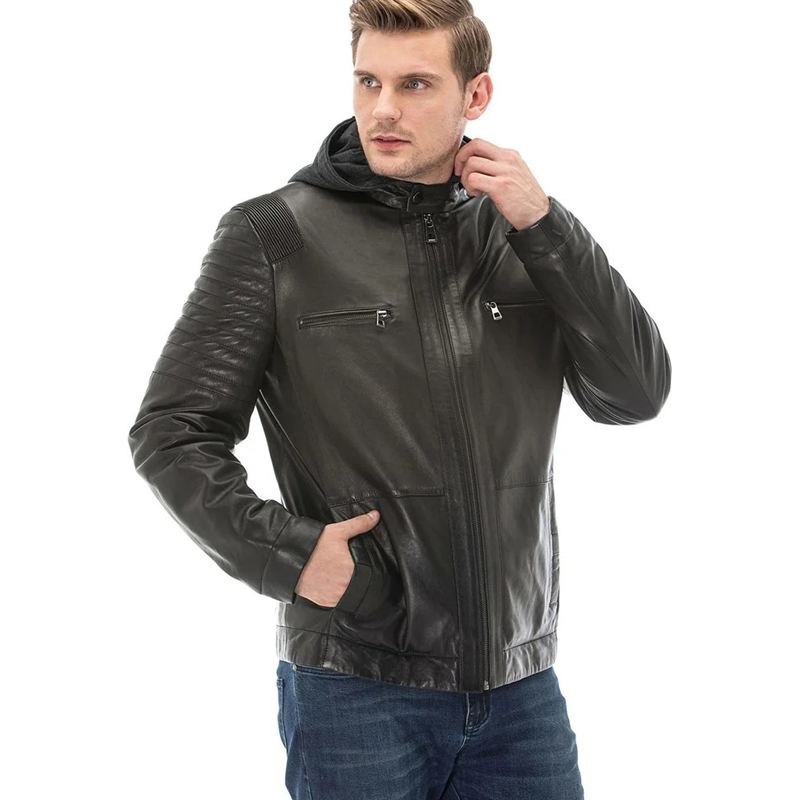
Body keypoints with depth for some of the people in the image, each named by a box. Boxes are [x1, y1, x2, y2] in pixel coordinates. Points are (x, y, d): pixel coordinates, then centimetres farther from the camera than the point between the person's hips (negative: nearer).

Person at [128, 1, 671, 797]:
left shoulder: (523, 232, 6)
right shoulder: (271, 235, -3)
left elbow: (636, 395, -2)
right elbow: (171, 434, -3)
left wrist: (543, 225, -9)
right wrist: (286, 554, -15)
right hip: (356, 685, -3)